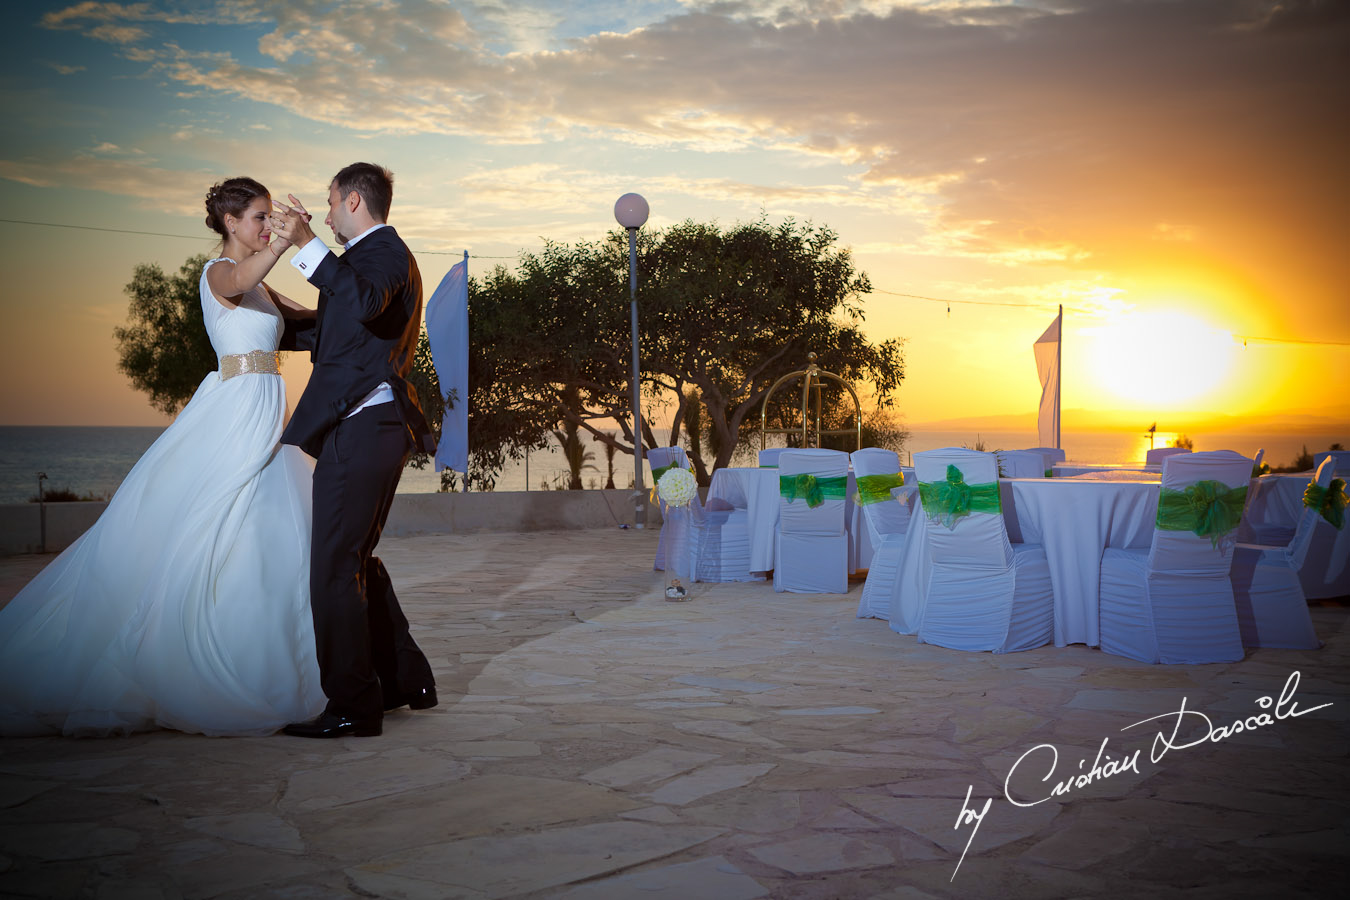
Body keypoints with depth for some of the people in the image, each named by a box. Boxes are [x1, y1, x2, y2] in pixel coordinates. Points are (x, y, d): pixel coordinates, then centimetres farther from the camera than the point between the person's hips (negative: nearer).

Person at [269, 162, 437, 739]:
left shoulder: (383, 250, -7)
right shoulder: (381, 254, 24)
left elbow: (366, 303, -32)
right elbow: (331, 332, 35)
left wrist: (307, 246, -34)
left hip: (361, 428, -10)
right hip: (373, 427, 10)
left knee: (334, 567, -7)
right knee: (356, 559, 17)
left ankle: (353, 705, -2)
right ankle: (405, 679, 25)